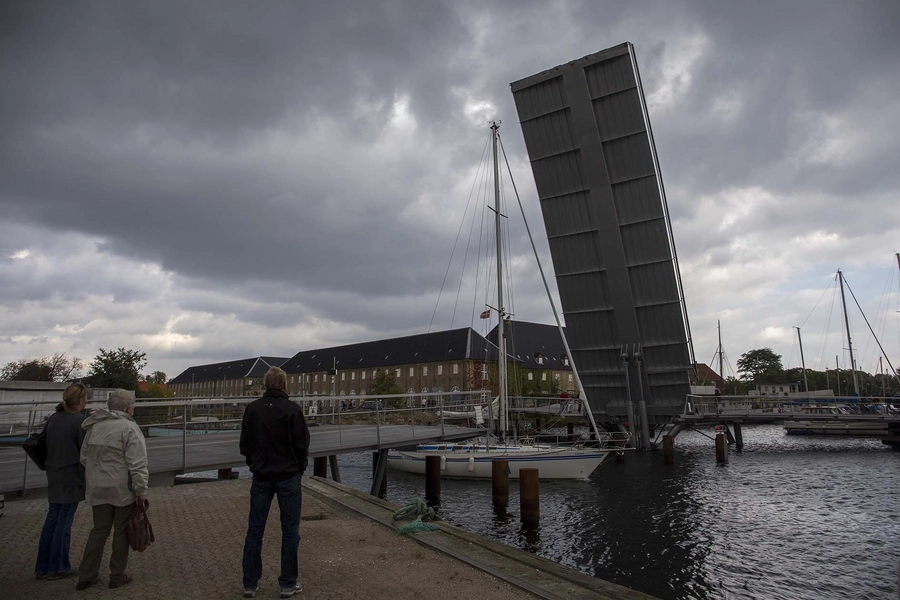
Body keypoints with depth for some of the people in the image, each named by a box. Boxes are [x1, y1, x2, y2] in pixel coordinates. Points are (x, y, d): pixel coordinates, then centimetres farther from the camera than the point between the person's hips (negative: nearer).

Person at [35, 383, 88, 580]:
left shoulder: (54, 418, 5)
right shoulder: (81, 421, -16)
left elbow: (45, 443, 9)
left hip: (54, 475, 7)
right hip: (72, 476, -7)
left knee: (52, 519, 14)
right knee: (64, 521, 3)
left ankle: (42, 567, 21)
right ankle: (57, 567, 12)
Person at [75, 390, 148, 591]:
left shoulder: (94, 426, 7)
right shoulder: (128, 427, -15)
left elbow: (84, 457, 15)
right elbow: (137, 464, -19)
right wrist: (141, 489, -12)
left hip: (98, 489, 6)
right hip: (123, 489, -6)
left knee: (99, 530, 17)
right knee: (122, 531, 7)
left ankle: (86, 576, 21)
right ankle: (117, 576, 17)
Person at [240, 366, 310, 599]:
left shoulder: (252, 408, -3)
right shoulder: (292, 409, -14)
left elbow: (244, 443, 3)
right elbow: (302, 444, -11)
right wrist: (300, 467, 6)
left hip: (261, 477, 4)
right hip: (288, 476, -3)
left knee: (255, 530, 13)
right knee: (290, 531, 8)